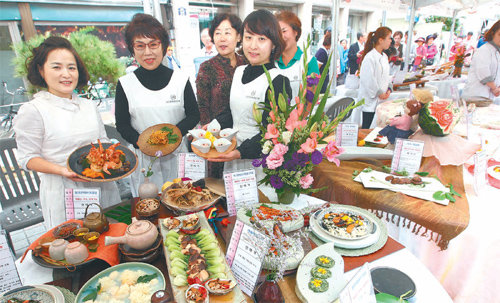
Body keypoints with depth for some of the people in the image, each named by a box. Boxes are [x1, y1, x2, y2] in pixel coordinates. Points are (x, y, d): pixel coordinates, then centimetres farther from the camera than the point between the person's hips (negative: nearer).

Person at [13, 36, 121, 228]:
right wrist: (64, 171, -23)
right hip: (63, 193, -4)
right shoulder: (32, 110, -8)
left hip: (101, 186, 5)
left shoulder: (89, 106, 8)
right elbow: (28, 158, -7)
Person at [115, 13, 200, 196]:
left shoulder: (180, 80, -1)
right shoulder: (125, 84, 0)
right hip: (143, 158, 0)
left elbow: (194, 115, 1)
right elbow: (122, 124, 3)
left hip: (177, 155, 0)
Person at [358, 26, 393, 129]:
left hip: (382, 99, 8)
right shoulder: (370, 57, -16)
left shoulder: (384, 57, 13)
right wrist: (378, 93, -12)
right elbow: (368, 80, -19)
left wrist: (388, 89, 5)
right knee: (367, 127, -2)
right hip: (370, 99, -8)